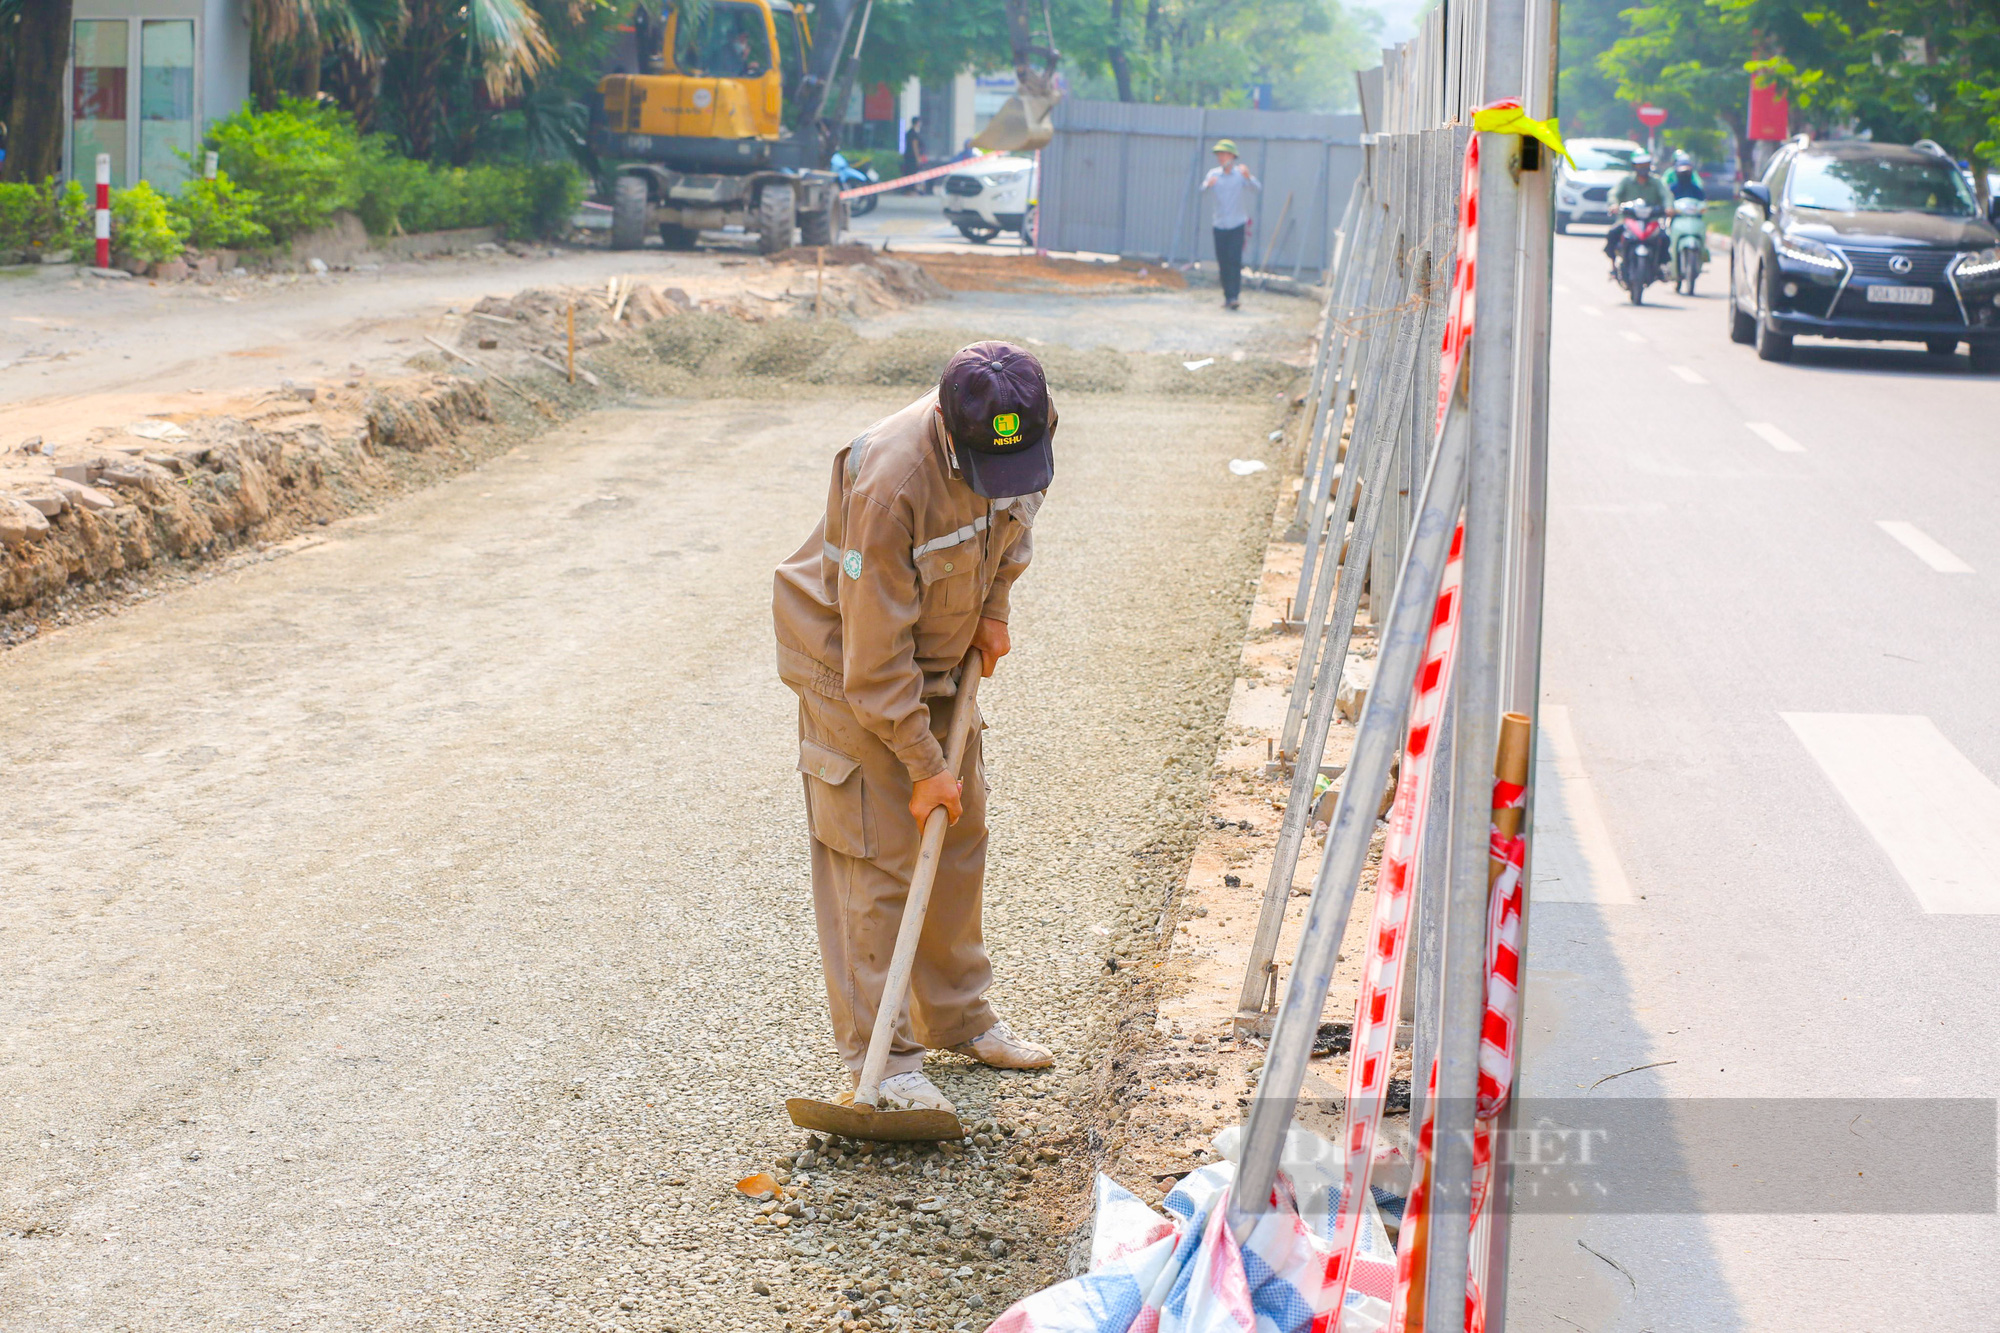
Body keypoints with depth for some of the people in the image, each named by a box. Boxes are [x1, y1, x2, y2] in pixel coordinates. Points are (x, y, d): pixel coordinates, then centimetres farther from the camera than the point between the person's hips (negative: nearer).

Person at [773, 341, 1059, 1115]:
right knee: (877, 853, -8)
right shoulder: (891, 484, -37)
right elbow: (875, 656, -30)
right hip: (850, 659, -7)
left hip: (940, 653, 7)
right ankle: (880, 1057, -2)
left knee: (960, 835, 14)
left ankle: (958, 1017, 29)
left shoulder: (1026, 431, -17)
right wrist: (923, 763, -24)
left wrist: (993, 607, 3)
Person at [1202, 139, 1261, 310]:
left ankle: (1233, 297, -16)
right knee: (1223, 262, 4)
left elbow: (1257, 187, -18)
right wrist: (1208, 184, -34)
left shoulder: (1240, 174, -3)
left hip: (1237, 224, -3)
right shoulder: (1214, 173, 4)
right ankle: (1227, 296, 14)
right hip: (1220, 224, 3)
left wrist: (1248, 177, -38)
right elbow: (1202, 190, -11)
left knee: (1234, 260, -13)